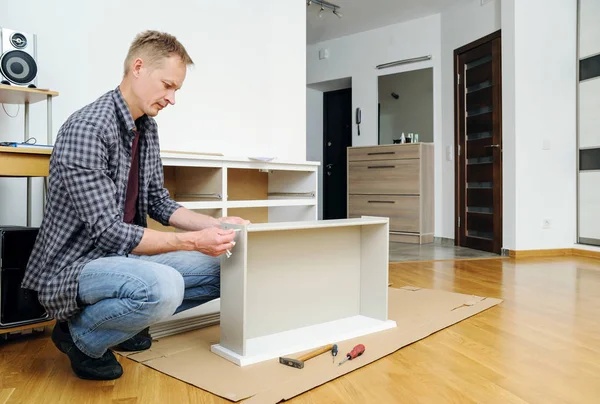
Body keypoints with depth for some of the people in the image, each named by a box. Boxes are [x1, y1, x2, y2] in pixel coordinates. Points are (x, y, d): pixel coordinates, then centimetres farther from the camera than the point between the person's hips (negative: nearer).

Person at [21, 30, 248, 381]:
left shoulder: (148, 127, 5)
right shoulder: (86, 129, -22)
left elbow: (159, 203, 9)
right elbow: (108, 231, -25)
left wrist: (217, 225, -4)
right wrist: (192, 241, -28)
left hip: (121, 256, 9)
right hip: (72, 265, -8)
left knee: (222, 270, 1)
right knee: (164, 286, -36)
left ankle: (122, 320, 14)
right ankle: (80, 335, -3)